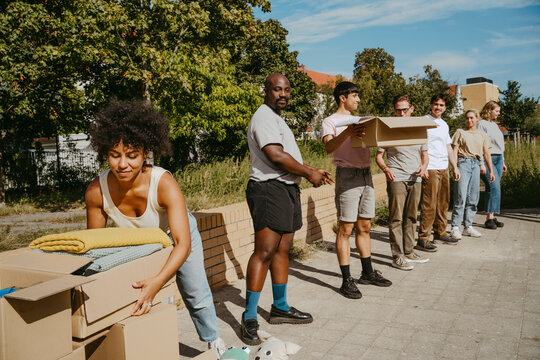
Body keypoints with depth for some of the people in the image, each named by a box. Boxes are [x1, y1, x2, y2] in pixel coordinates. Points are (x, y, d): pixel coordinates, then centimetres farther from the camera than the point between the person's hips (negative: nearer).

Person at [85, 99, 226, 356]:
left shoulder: (164, 184, -42)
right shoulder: (96, 192, -31)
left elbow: (183, 244, -46)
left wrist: (157, 281, -60)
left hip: (175, 235, -2)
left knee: (196, 294, 10)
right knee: (134, 296, 1)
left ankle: (213, 340, 39)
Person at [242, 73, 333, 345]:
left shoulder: (276, 119, 23)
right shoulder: (263, 118, -10)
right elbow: (276, 156, -21)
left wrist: (313, 170, 20)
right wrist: (308, 173, -10)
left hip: (287, 189, 10)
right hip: (269, 190, -10)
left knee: (282, 250, 13)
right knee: (264, 252, -12)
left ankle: (280, 307, 24)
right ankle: (249, 319, -7)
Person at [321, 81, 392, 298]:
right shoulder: (330, 122, -2)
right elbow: (329, 147, -20)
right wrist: (346, 133, -37)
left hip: (365, 174, 8)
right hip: (347, 175, -7)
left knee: (364, 227, 14)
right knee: (346, 229, -5)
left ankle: (368, 273, 25)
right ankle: (346, 281, 0)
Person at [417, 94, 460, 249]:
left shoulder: (444, 124, 19)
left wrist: (455, 166, 21)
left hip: (444, 169, 8)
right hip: (430, 169, -8)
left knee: (443, 203, 13)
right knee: (429, 205, -10)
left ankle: (440, 233, 25)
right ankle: (423, 239, -6)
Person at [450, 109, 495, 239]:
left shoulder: (482, 135, 15)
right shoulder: (460, 132, 5)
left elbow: (487, 154, 15)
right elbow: (454, 152, -1)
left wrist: (491, 171, 9)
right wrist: (455, 169, -11)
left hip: (476, 165, 4)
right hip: (463, 163, -4)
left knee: (473, 198, 5)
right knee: (460, 197, -10)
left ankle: (468, 226, 14)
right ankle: (455, 228, -7)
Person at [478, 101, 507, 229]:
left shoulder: (495, 125, 21)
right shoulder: (482, 124, -5)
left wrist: (503, 162, 23)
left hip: (498, 159, 8)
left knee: (494, 188, 5)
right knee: (494, 187, -15)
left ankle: (492, 217, 7)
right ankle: (489, 218, -12)